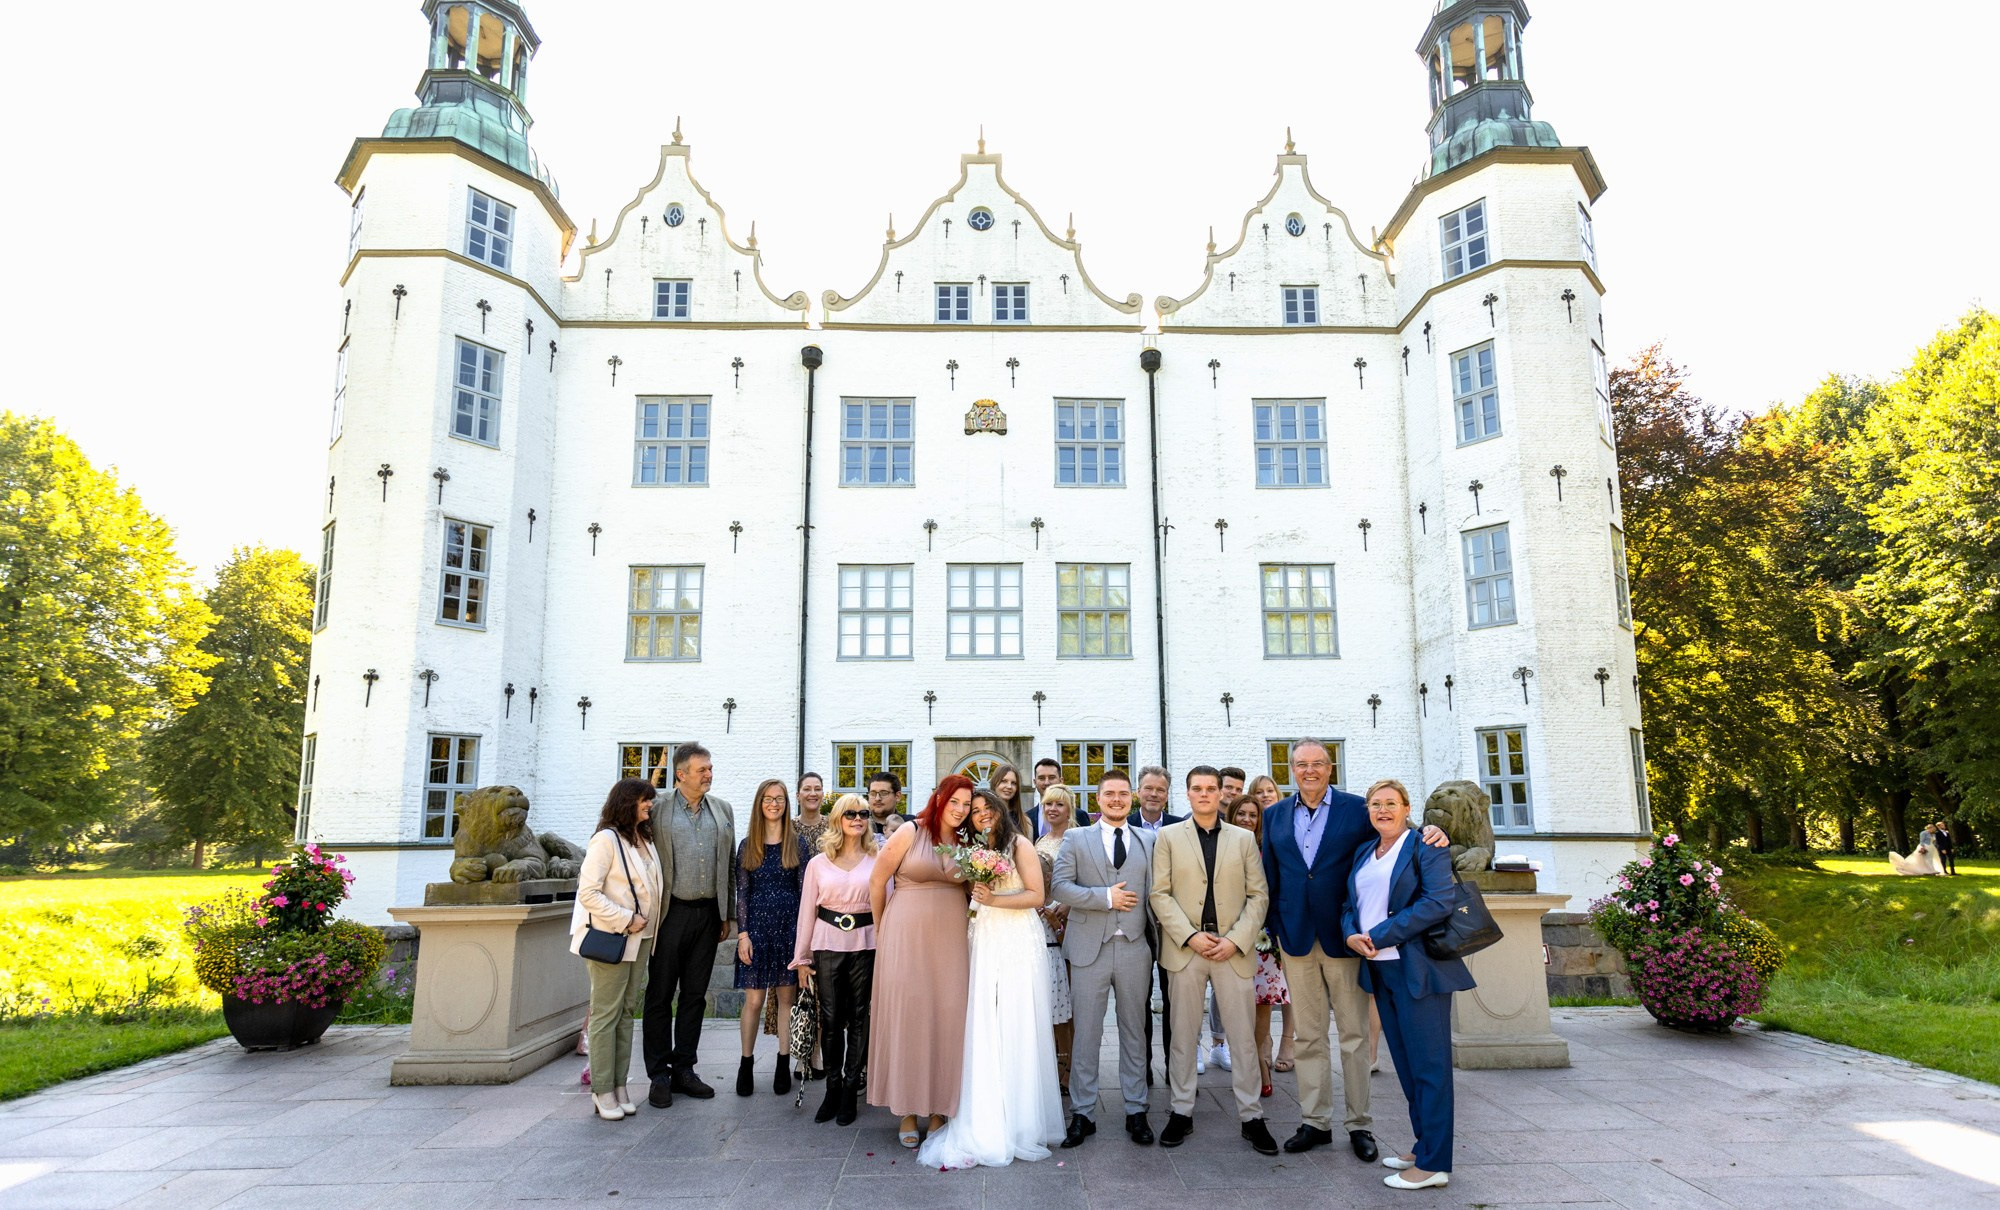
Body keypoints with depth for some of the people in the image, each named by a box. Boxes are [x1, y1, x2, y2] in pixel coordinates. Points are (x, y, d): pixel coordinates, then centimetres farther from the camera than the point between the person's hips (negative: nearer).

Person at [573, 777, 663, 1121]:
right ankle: (602, 1091, 8)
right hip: (611, 939, -8)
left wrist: (646, 922, 9)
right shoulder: (607, 839, -11)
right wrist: (625, 920, -17)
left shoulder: (644, 840, 13)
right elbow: (588, 893, -16)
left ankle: (619, 1086, 17)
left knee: (627, 1012, 11)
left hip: (639, 938, 8)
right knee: (606, 1015, -1)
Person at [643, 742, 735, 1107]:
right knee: (660, 995, 4)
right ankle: (659, 1075, 13)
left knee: (695, 995, 10)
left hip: (708, 914, 4)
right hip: (671, 912, -4)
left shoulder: (723, 810, 10)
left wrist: (728, 915, 11)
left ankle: (683, 1070, 21)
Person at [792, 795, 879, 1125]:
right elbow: (807, 912, 7)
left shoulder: (878, 862, 3)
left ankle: (850, 1092, 16)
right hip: (827, 946, 1)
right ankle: (833, 1089, 19)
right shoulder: (818, 863, 5)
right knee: (830, 1020, 5)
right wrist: (802, 958, 6)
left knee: (858, 1019, 5)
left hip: (866, 946, -1)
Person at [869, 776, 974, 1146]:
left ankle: (939, 1110, 18)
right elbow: (877, 882, -1)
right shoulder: (910, 834, -7)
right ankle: (908, 1112, 14)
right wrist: (884, 928, 8)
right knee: (906, 1016, 2)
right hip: (907, 937, -4)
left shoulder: (965, 843, 7)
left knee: (947, 1018, 5)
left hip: (950, 941, 4)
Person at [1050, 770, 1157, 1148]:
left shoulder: (1148, 841, 8)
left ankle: (1136, 1112, 22)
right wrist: (1105, 897, -13)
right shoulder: (1076, 838, 4)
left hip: (1134, 948, 1)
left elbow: (1154, 893, 4)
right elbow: (1059, 887, -6)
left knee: (1135, 1032, 10)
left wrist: (1157, 942, -5)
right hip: (1090, 949, -1)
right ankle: (1083, 1114, 16)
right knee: (1086, 1033, 5)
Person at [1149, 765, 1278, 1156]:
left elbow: (1258, 895, 5)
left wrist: (1235, 940, -7)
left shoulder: (1243, 839, 9)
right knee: (1183, 1035, 6)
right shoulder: (1168, 837, 5)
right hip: (1185, 948, 0)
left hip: (1233, 949, 1)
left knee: (1242, 1036, 4)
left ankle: (1251, 1116, 15)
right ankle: (1182, 1112, 18)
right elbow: (1160, 894, -1)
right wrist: (1190, 936, -11)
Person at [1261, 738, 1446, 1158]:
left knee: (1354, 1035, 6)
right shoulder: (1275, 816, 8)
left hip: (1343, 936, -2)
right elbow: (1270, 876, 9)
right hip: (1296, 937, 3)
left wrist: (1430, 834, -24)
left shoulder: (1357, 809, -1)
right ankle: (1315, 1122, 21)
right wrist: (1276, 929, 4)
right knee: (1308, 1036, 11)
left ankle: (1359, 1125, 18)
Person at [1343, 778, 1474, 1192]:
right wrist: (1351, 934, -7)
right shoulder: (1362, 854, 15)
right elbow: (1349, 904, 16)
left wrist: (1379, 935, -18)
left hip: (1417, 968, -7)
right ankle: (1422, 1145, 26)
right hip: (1379, 968, 7)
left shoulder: (1425, 847, -6)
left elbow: (1439, 902, -17)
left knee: (1428, 1063, -1)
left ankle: (1433, 1163, 5)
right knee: (1405, 1063, 14)